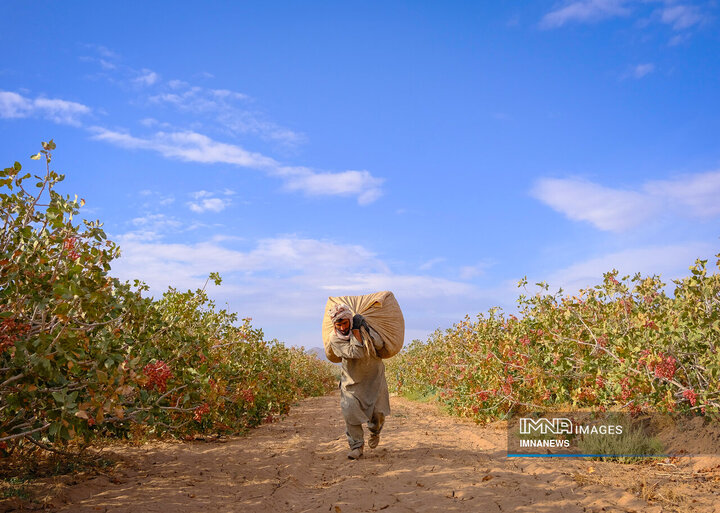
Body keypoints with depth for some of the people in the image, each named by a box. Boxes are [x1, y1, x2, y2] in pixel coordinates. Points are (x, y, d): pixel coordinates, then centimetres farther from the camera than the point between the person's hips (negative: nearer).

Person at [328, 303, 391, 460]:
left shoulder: (363, 326, -10)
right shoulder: (334, 338, -15)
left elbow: (380, 344, -20)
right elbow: (355, 353, -26)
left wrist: (365, 328, -28)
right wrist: (356, 331, -27)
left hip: (374, 375, 1)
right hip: (352, 379, -1)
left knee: (377, 411, 3)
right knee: (351, 412, -11)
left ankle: (375, 432, 36)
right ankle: (356, 446, 6)